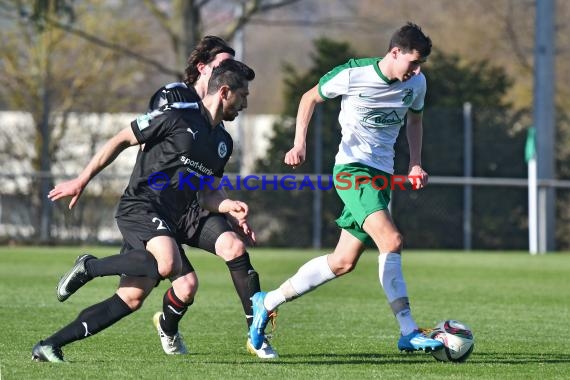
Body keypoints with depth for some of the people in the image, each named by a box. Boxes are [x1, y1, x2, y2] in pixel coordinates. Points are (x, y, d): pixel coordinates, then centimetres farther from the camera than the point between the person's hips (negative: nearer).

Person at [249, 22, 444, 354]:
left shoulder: (417, 83, 3)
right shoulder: (353, 75, -12)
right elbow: (311, 98, 3)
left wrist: (416, 164, 10)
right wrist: (300, 144, -6)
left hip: (382, 175, 7)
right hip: (352, 168, -7)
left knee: (343, 263, 6)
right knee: (392, 241, -25)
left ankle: (268, 302, 21)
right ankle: (408, 332, -24)